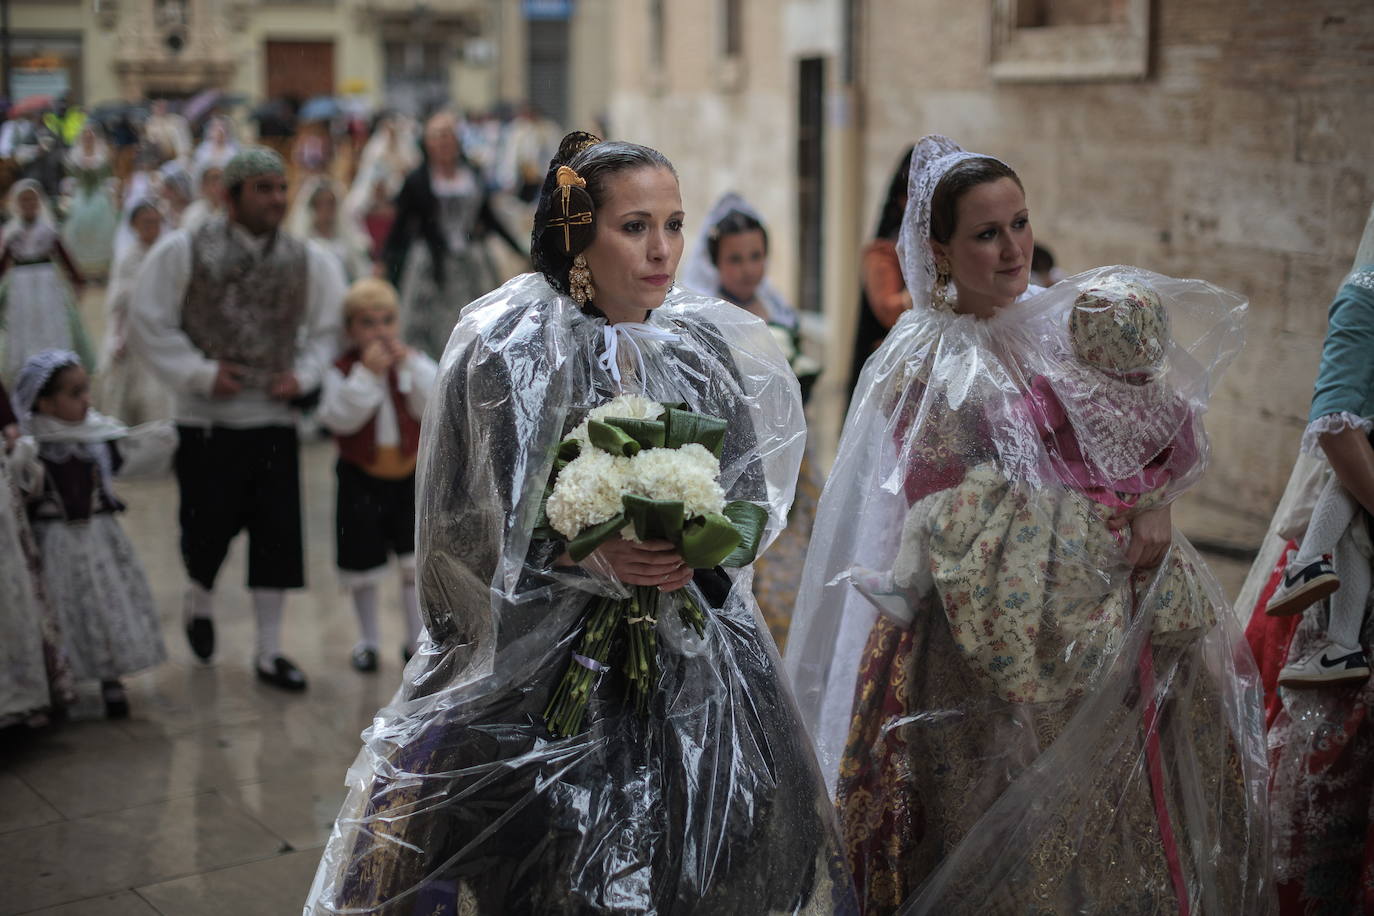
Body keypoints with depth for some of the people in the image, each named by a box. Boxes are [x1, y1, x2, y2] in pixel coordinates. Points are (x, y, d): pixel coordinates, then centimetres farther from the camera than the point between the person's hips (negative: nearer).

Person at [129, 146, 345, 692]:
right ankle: (199, 601, 38)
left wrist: (303, 374, -3)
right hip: (205, 421, -2)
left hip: (274, 420, 3)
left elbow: (328, 329, 13)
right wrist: (201, 373, -11)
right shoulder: (183, 252, -6)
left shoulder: (308, 261, 3)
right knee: (208, 526, 2)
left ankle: (269, 652, 14)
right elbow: (149, 325, -3)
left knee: (277, 536, 1)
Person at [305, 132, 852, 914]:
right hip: (537, 666, -4)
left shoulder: (707, 348, 6)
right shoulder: (509, 352, -8)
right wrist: (591, 557, -21)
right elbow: (470, 526, -9)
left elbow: (749, 497, 9)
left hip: (690, 667, 5)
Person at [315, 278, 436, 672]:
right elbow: (340, 417, -21)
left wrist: (411, 366, -21)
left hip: (411, 474, 2)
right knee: (363, 565, 10)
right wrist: (367, 373, -26)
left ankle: (416, 640, 15)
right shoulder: (341, 370, -8)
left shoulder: (415, 362, 1)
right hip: (362, 479, -1)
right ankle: (368, 640, 28)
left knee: (416, 560, 1)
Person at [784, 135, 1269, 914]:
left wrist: (1154, 503, -12)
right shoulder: (927, 362, -7)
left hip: (1123, 611, 6)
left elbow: (1169, 437, 9)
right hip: (1013, 636, -5)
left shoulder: (1063, 322, 8)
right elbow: (953, 514, -13)